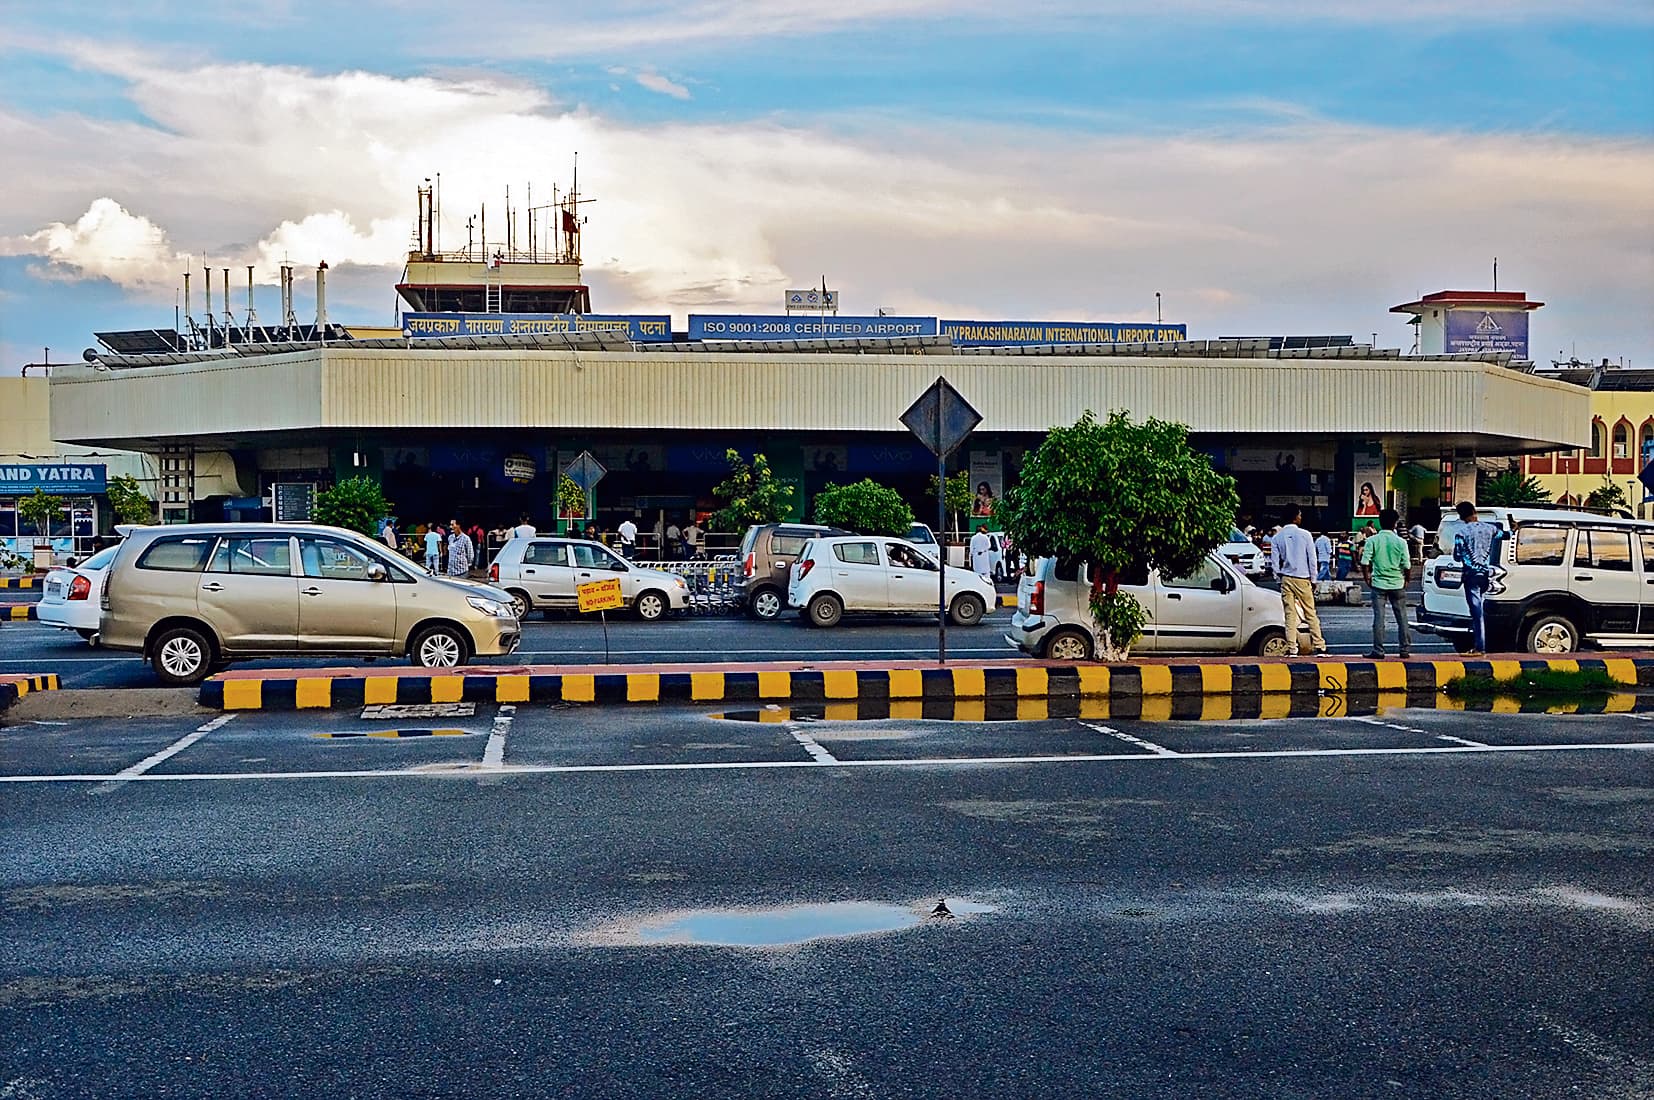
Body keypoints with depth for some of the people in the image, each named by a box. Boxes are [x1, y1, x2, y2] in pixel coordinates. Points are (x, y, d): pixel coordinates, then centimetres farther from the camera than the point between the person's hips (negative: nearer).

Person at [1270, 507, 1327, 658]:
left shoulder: (1277, 537, 2)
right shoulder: (1304, 535, -5)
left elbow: (1275, 561, 4)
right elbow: (1312, 559, -2)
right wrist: (1313, 580, 7)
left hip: (1286, 579, 2)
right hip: (1302, 579, -2)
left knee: (1290, 614, 3)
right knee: (1310, 614, 4)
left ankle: (1292, 649, -2)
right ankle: (1319, 647, 4)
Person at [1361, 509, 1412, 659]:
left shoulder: (1372, 540, -5)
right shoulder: (1401, 542, -5)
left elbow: (1365, 563, -9)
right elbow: (1407, 566, -5)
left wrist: (1367, 578, 5)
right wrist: (1407, 579, 11)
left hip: (1378, 584, 0)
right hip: (1397, 584, 0)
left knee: (1379, 618, 1)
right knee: (1401, 617, 9)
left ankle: (1378, 650, 0)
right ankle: (1405, 649, 13)